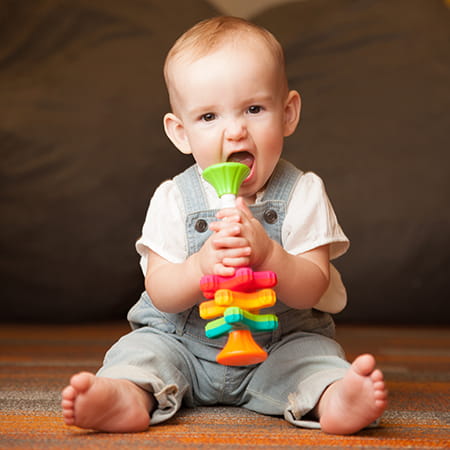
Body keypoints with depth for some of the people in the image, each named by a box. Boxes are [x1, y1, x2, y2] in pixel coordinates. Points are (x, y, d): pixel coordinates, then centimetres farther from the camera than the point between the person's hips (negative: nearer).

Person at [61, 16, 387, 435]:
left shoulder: (303, 194, -10)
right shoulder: (173, 198, -8)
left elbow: (312, 290, -15)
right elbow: (160, 293, -12)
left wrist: (267, 253, -36)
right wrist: (202, 266, -35)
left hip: (281, 342, -1)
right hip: (183, 341, 1)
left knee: (314, 352, -26)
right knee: (141, 349, -21)